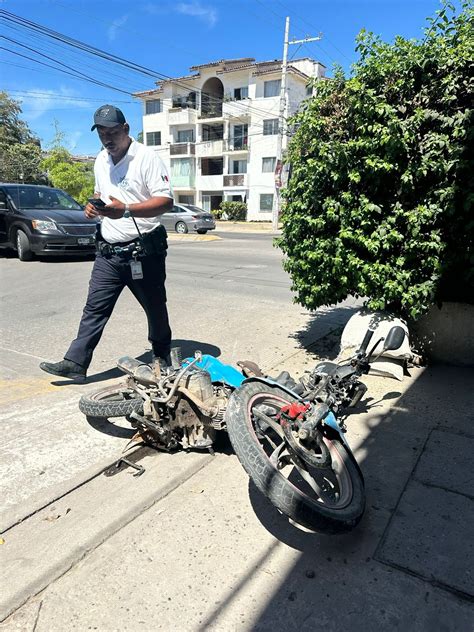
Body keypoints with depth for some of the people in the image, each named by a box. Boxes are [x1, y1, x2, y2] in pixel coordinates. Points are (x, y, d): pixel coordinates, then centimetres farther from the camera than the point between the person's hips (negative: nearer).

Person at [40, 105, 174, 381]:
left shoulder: (147, 157, -9)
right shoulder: (101, 160, 15)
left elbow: (166, 201, -17)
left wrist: (126, 210, -27)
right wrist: (94, 205, 5)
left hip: (143, 252, -6)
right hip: (108, 252, 6)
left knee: (155, 307, 10)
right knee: (95, 308, 3)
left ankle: (163, 356, 30)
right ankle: (75, 363, 7)